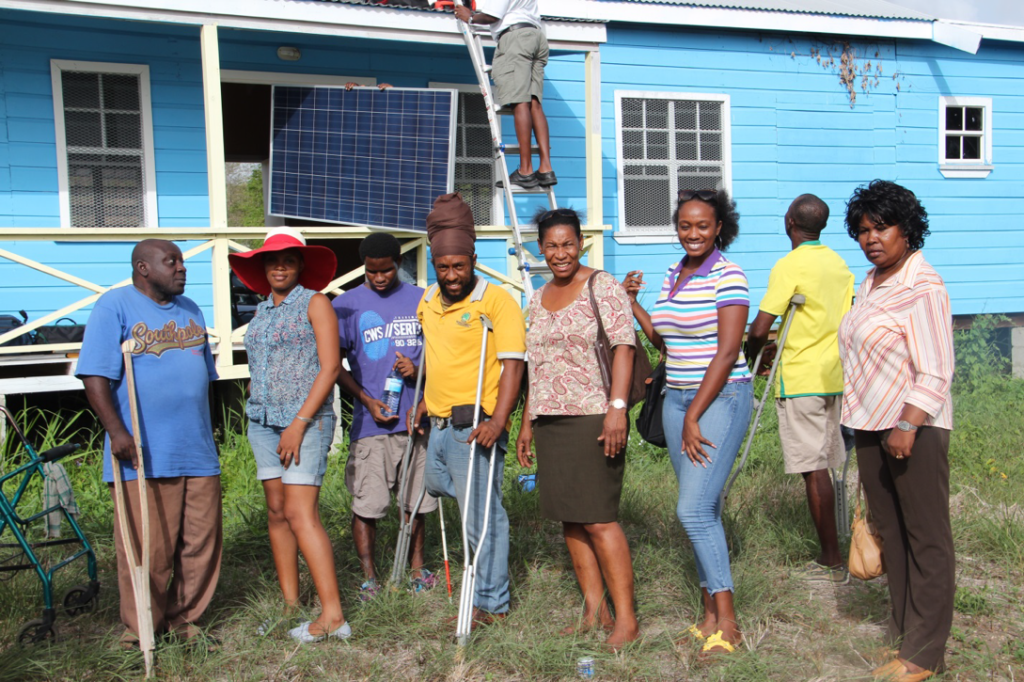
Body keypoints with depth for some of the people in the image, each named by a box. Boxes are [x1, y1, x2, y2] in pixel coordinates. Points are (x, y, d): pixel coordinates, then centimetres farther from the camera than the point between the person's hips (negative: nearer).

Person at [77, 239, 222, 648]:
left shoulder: (189, 310, 17)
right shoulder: (115, 306, -2)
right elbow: (95, 376, -10)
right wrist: (116, 431, -19)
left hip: (198, 452, 6)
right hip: (143, 456, -6)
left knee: (201, 544, 8)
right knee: (147, 551, 0)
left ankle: (184, 620, 24)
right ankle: (140, 632, 17)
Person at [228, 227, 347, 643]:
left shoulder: (314, 303, -2)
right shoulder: (261, 313, 16)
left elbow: (329, 367, -10)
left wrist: (299, 423, -14)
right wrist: (258, 414, 7)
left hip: (306, 420, -6)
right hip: (263, 422, 7)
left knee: (301, 514, -13)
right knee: (276, 513, 7)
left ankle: (332, 616, -9)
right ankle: (289, 605, 17)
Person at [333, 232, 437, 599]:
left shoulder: (421, 300, 9)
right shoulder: (346, 304, 4)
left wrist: (419, 369, -8)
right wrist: (366, 400, -8)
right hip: (370, 421, -2)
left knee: (416, 501, 10)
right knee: (367, 503, -2)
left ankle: (417, 567, 25)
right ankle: (369, 576, 12)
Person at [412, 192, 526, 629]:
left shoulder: (496, 301, -10)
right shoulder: (428, 302, 13)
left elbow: (512, 363, -16)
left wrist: (498, 419, -26)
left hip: (475, 425, -8)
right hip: (439, 425, 8)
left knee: (481, 516, -2)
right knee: (437, 486, 24)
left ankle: (491, 603, 13)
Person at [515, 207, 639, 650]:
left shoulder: (604, 287, -2)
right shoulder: (538, 299, 17)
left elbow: (623, 347, -10)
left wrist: (617, 407, -20)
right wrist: (527, 423, 18)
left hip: (593, 418, -7)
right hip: (549, 422, 7)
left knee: (599, 519, -7)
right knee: (569, 518, 8)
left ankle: (626, 619, 2)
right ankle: (594, 611, 18)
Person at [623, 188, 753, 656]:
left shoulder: (728, 277, -11)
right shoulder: (672, 275, 12)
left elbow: (728, 353, -16)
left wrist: (694, 417, -16)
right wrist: (632, 304, 10)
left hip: (720, 399, -7)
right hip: (677, 399, 7)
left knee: (693, 508, -12)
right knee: (703, 510, 11)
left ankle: (727, 621, 1)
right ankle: (711, 612, 20)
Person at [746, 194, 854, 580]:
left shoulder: (789, 265, -13)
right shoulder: (838, 263, 11)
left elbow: (759, 330, -17)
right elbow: (844, 320, 17)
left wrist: (750, 356, 4)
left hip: (800, 379, -8)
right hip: (834, 376, 8)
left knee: (813, 469, -2)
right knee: (824, 466, 13)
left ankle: (832, 562, 4)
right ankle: (831, 555, 20)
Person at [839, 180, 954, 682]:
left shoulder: (923, 288, -13)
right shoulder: (871, 282, 13)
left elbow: (936, 372, -18)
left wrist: (908, 425, -22)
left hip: (914, 429, -9)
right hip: (871, 427, 9)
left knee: (926, 538, 2)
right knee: (890, 532, 15)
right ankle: (901, 634, 28)